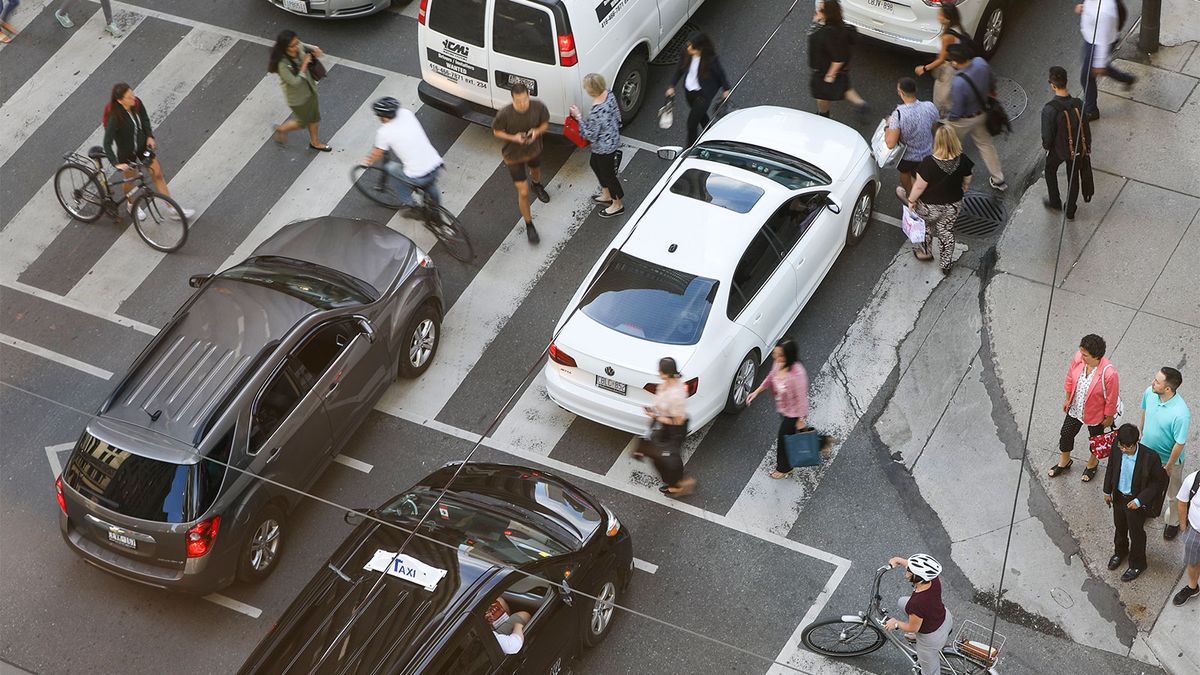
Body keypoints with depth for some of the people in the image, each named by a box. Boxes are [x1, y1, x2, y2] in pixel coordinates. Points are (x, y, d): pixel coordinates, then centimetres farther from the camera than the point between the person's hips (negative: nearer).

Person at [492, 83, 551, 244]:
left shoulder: (538, 107, -27)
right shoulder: (505, 114, -34)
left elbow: (545, 123, -7)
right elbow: (496, 131, -15)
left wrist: (537, 131, -29)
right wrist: (513, 138, -32)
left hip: (534, 150, 3)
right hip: (513, 156, -3)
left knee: (536, 171, 37)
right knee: (523, 193, 2)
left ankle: (536, 185, 75)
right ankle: (529, 225, 25)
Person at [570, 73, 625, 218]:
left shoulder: (596, 112, -39)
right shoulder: (609, 94, -13)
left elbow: (590, 135, -27)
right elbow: (617, 115, 3)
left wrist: (579, 117, -21)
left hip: (604, 148, -9)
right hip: (613, 139, 9)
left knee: (607, 174, 16)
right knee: (595, 164, 31)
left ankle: (618, 205, 39)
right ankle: (607, 196, 50)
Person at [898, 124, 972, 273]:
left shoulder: (929, 163, -32)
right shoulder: (963, 160, -20)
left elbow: (919, 186, -21)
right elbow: (966, 182, -3)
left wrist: (911, 200, -3)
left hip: (930, 208, -3)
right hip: (953, 206, 3)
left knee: (926, 227, 28)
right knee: (947, 232, 25)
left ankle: (925, 252, 49)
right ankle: (946, 264, 39)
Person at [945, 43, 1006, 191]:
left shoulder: (958, 83, -42)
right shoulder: (980, 62, -23)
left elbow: (956, 112, -27)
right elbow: (992, 81, 0)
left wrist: (948, 118, -5)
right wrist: (990, 92, 21)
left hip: (963, 120, -6)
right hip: (981, 114, 7)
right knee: (985, 144, 27)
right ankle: (998, 180, 40)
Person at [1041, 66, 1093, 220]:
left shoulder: (1049, 109, -33)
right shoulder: (1078, 104, -20)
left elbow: (1047, 135, -23)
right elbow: (1086, 129, -8)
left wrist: (1046, 146, 0)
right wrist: (1087, 147, 10)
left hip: (1058, 150, -3)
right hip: (1077, 149, 3)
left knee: (1050, 171, 29)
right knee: (1073, 178, 23)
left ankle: (1055, 202, 45)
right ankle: (1070, 212, 39)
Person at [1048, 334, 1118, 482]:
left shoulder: (1109, 373, -40)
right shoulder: (1078, 358, -25)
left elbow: (1111, 398, -22)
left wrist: (1109, 417, -8)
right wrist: (1068, 399, 9)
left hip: (1095, 413, -4)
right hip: (1075, 408, 4)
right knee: (1066, 434, 23)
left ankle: (1092, 463, 56)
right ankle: (1064, 461, 53)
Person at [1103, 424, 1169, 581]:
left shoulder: (1150, 457, -32)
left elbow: (1157, 482, -19)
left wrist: (1139, 501, -21)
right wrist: (1107, 491, 7)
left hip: (1136, 501, -4)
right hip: (1118, 496, 4)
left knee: (1136, 533, 17)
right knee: (1120, 527, 28)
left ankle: (1137, 564, 41)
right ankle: (1120, 551, 57)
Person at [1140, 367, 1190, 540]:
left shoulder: (1181, 414, -41)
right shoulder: (1149, 393, -23)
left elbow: (1179, 443, -26)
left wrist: (1168, 467, -15)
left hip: (1168, 459, -5)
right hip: (1147, 453, 5)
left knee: (1174, 493, 23)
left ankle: (1173, 521, 50)